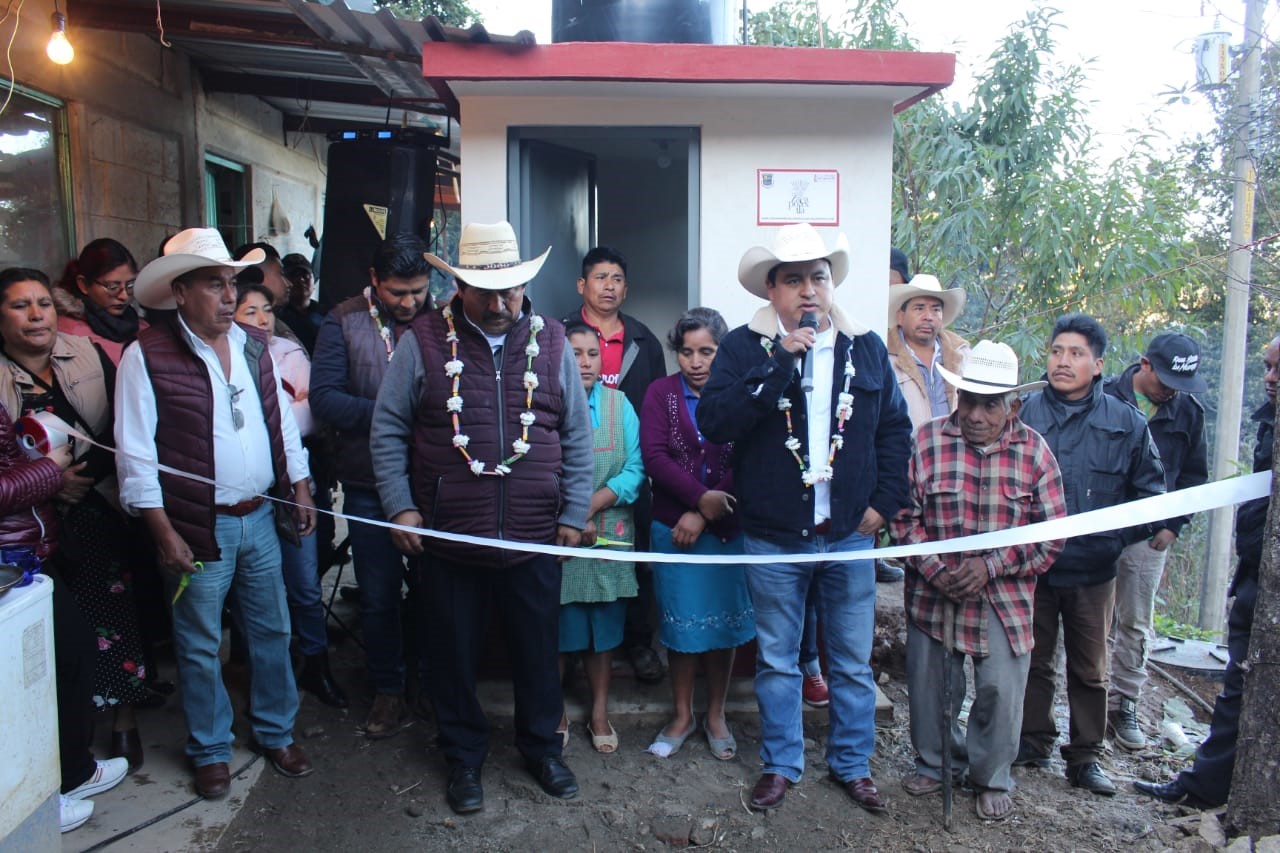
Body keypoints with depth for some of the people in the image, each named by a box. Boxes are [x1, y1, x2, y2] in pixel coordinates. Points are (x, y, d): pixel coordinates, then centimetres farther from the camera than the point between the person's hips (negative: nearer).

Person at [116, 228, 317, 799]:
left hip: (260, 518, 5)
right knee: (200, 647, 10)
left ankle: (275, 732, 34)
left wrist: (300, 489, 9)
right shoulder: (147, 355, -11)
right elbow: (135, 456, -11)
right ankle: (210, 750, 30)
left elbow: (282, 422, 13)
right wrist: (165, 534, -14)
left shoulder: (253, 345, 6)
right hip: (199, 528, -5)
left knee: (272, 632, 15)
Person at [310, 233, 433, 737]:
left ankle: (432, 684, 32)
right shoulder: (344, 322, -2)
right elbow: (324, 398, -9)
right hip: (370, 486, 0)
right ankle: (387, 691, 30)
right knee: (379, 597, 12)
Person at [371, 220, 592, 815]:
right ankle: (463, 756, 34)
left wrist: (574, 514, 4)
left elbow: (577, 436, 7)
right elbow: (388, 430, 1)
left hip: (535, 539, 1)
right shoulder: (423, 342, -3)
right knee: (454, 653, 13)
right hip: (448, 537, -1)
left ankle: (541, 747, 37)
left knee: (539, 650, 14)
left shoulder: (551, 343, 2)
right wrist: (399, 506, -5)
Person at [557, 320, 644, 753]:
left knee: (604, 628, 11)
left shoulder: (618, 403, 2)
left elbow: (635, 470, -3)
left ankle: (600, 713, 25)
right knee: (557, 628, 5)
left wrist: (590, 506, -14)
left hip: (608, 535, 2)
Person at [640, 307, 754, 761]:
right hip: (673, 527, 0)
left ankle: (715, 716, 27)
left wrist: (702, 516, -14)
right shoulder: (661, 393, 0)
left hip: (727, 528, 0)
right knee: (680, 623, 9)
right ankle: (681, 715, 26)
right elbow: (653, 456, -10)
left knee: (723, 621, 10)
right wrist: (700, 497, -19)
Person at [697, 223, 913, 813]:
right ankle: (781, 764, 31)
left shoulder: (867, 348, 5)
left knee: (853, 661, 14)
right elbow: (714, 422, -19)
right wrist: (782, 363, -23)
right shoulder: (744, 347, -4)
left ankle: (852, 764, 33)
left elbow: (895, 429, 11)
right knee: (776, 661, 13)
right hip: (774, 537, -2)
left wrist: (885, 501, 3)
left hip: (850, 534, 2)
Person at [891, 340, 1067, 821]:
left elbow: (1051, 533, -4)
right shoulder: (927, 440, -5)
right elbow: (904, 515, -4)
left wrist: (990, 567, -15)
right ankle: (936, 764, 38)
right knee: (930, 687, 13)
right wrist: (934, 570, -15)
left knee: (1000, 691, 5)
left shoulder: (1034, 452, -4)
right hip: (932, 596, 1)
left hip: (1004, 600, 0)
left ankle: (991, 779, 30)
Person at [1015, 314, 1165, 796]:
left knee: (1089, 669, 12)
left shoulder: (1127, 424, 0)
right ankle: (1034, 742, 29)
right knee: (1034, 659, 14)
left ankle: (1085, 756, 26)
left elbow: (1149, 490, 7)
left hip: (1093, 570, 1)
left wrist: (1117, 538, -5)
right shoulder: (1024, 413, -3)